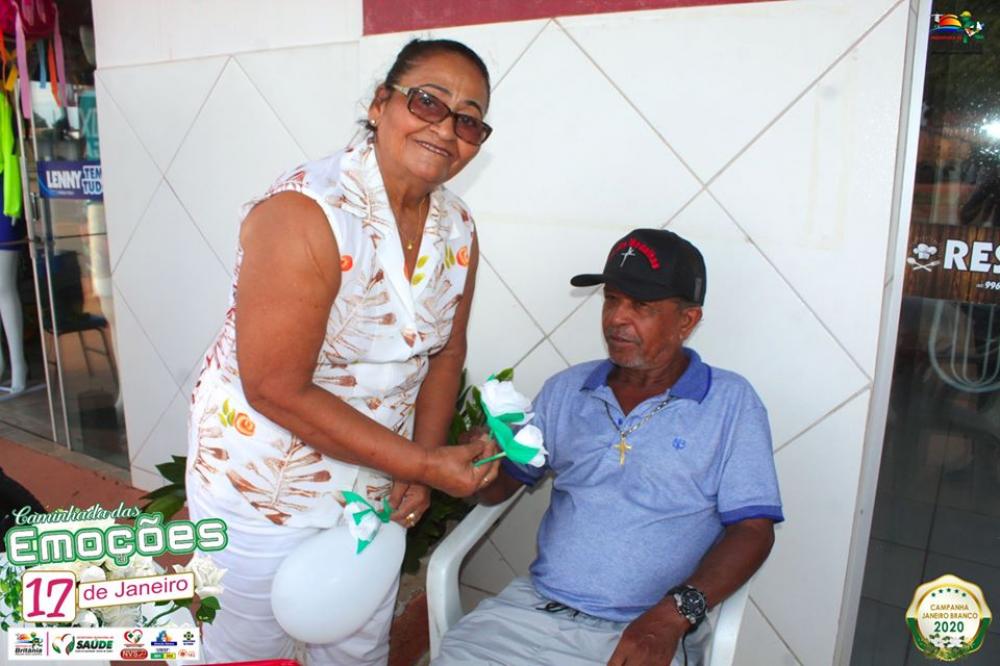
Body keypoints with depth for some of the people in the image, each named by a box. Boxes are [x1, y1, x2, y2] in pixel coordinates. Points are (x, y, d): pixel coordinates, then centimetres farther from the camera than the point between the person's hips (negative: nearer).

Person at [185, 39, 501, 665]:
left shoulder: (458, 228, -4)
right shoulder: (304, 213, -26)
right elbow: (276, 389, -27)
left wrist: (420, 466, -5)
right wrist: (422, 463, -25)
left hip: (376, 485, 6)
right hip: (263, 481, -5)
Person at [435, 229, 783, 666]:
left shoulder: (731, 402, 1)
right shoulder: (565, 390, 11)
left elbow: (753, 530, -4)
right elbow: (498, 488, 14)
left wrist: (672, 615, -17)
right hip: (533, 608, 2)